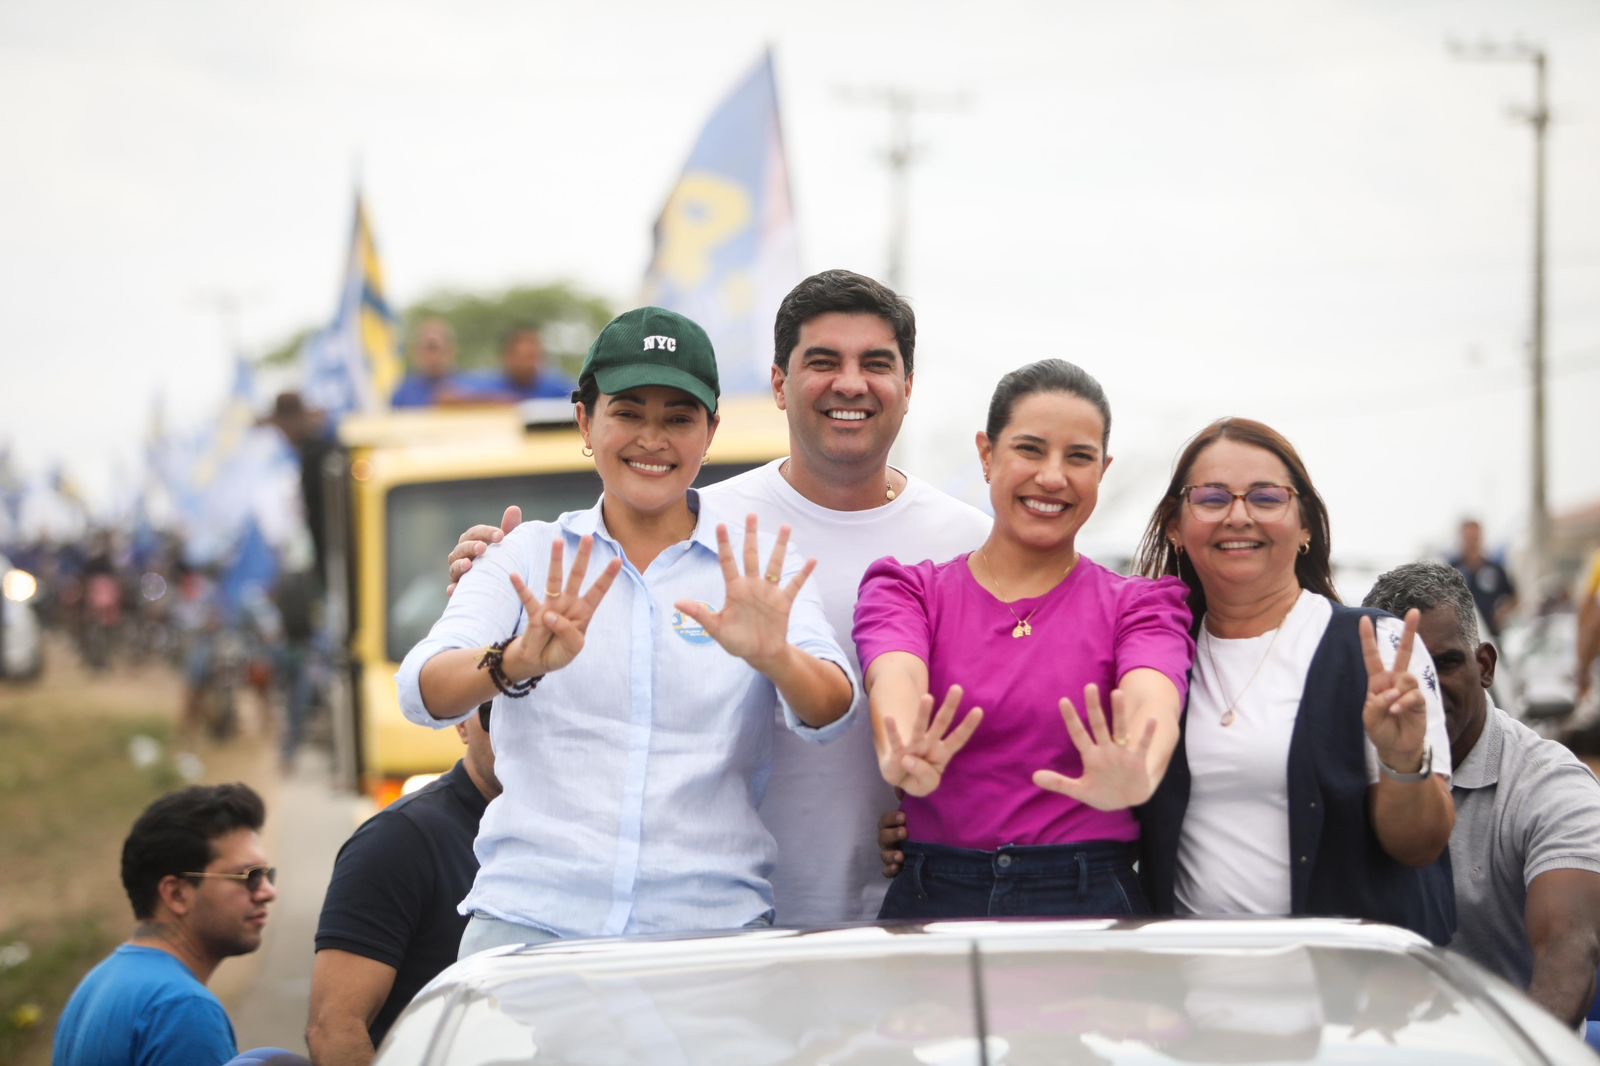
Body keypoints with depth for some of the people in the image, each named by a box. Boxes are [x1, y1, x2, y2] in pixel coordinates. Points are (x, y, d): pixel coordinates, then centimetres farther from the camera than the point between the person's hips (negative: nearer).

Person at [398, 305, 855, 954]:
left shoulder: (759, 568, 10)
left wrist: (774, 659, -29)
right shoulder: (529, 557, 11)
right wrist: (516, 661, -26)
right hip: (529, 919, 0)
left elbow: (830, 713, -6)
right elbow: (423, 693, -4)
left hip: (711, 924, 0)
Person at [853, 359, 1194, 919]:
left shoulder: (1137, 605, 6)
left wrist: (1135, 780, -41)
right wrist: (900, 761, -40)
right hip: (932, 894, 0)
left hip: (1086, 895, 0)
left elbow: (1151, 700, -17)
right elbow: (897, 679, -16)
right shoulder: (907, 589, 7)